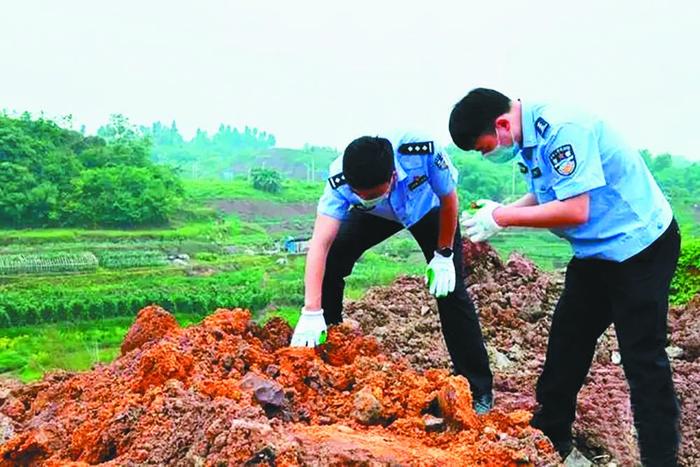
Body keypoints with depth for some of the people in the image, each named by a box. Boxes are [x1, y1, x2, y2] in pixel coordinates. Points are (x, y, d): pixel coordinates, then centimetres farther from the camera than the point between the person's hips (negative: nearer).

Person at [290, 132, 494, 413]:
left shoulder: (422, 151, -42)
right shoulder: (340, 181, -38)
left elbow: (448, 200, -23)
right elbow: (320, 244, -45)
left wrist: (444, 255, -18)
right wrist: (311, 313, -53)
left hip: (428, 208, -1)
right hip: (378, 216, 2)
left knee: (451, 290, -12)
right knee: (330, 263, -16)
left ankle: (478, 389, -1)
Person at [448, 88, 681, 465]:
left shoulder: (561, 129, -27)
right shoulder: (529, 137, 1)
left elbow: (576, 210, -31)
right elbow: (545, 193, 10)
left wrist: (503, 218, -23)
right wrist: (498, 213, -7)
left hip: (641, 245, -10)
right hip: (598, 250, 10)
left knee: (643, 358, -3)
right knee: (566, 340, 14)